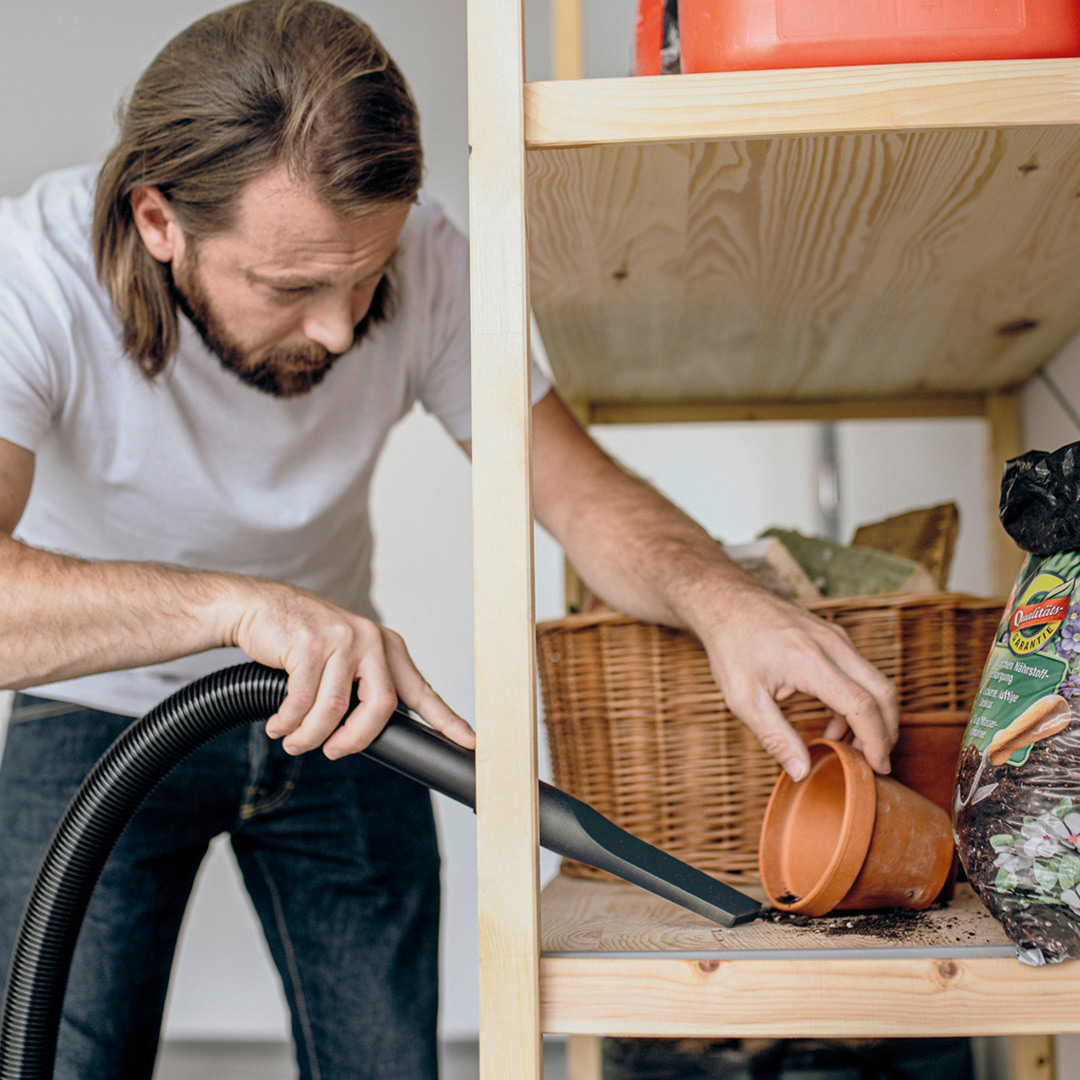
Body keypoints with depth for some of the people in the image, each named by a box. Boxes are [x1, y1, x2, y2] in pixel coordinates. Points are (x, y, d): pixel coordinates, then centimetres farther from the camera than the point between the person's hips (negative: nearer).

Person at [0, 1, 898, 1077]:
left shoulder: (419, 258, -21)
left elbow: (576, 484, -18)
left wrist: (722, 601, -38)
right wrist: (234, 603, -56)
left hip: (337, 705, 2)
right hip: (100, 717, -2)